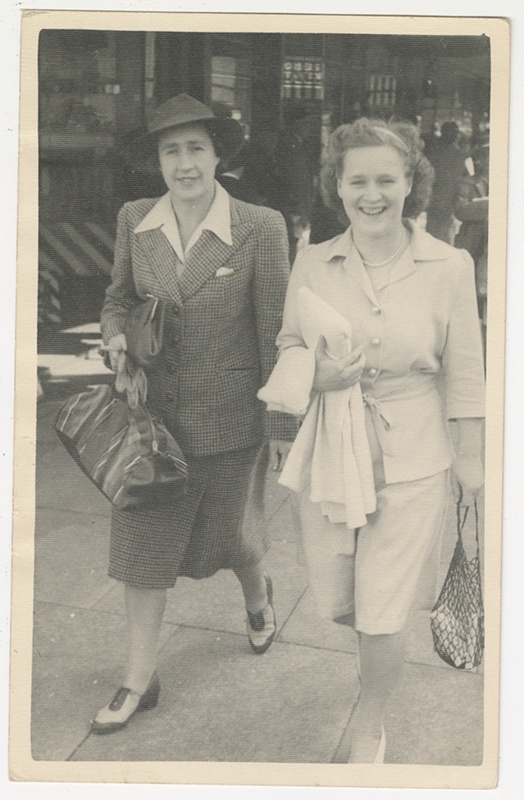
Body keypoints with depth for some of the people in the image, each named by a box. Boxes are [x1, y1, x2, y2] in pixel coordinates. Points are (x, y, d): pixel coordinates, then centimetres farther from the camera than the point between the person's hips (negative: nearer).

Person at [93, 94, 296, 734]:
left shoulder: (260, 228, -12)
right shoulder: (134, 221, -2)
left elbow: (275, 332, -8)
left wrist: (282, 424, -5)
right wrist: (116, 335, -10)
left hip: (229, 416, -2)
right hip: (154, 411, 3)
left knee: (227, 531, 17)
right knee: (143, 535, 6)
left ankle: (257, 595, 53)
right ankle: (140, 680, 22)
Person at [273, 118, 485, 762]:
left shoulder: (448, 266, -6)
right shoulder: (313, 263, -2)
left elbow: (463, 371, 1)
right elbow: (288, 348, 8)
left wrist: (471, 454, 6)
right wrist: (320, 377, -13)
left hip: (410, 461, -2)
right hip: (326, 451, 3)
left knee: (381, 617, 2)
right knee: (334, 601, 14)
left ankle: (369, 728, 32)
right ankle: (376, 647, 52)